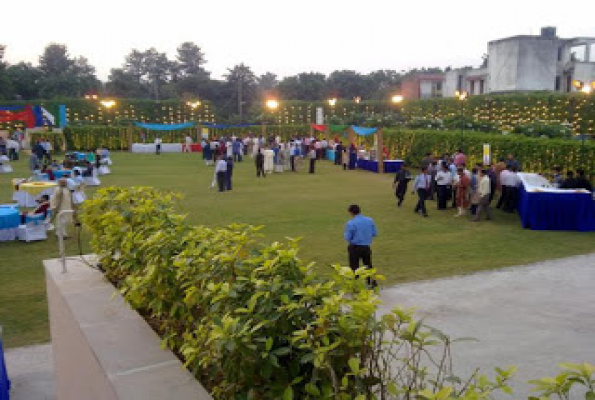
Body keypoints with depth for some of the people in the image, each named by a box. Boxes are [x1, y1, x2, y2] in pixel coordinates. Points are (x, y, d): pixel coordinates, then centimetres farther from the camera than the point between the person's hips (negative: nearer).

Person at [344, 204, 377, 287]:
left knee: (354, 268, 8)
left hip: (355, 248, -4)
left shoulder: (350, 223, -15)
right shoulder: (370, 220, -1)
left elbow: (348, 238, -10)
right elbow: (374, 234, 6)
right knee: (368, 266, 18)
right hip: (366, 247, 4)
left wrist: (345, 234, 11)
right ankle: (372, 283, 20)